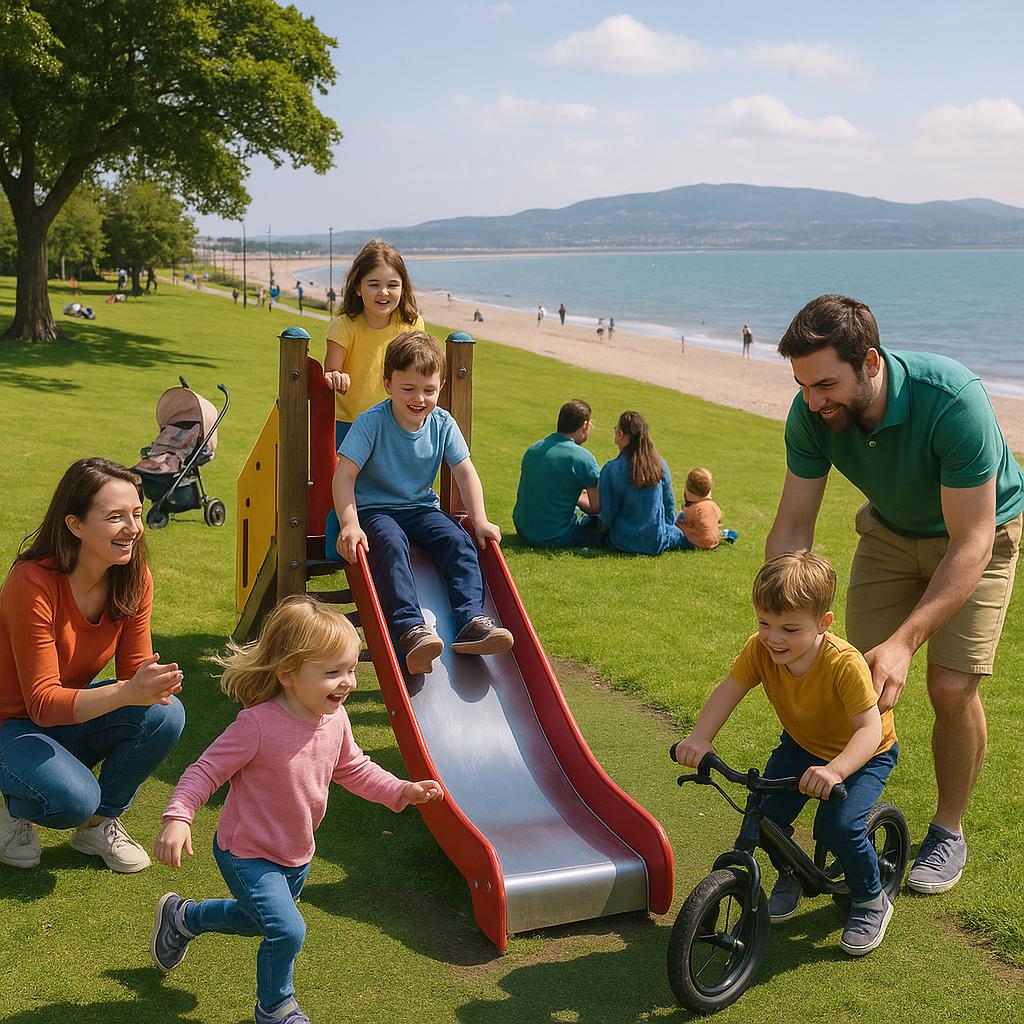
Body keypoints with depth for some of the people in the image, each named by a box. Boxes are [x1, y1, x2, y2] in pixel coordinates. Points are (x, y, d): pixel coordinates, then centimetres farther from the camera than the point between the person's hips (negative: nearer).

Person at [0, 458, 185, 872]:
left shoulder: (134, 579, -11)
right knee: (74, 798, -33)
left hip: (72, 717, 6)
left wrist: (154, 684, -32)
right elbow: (42, 703, -28)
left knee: (165, 714, -22)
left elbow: (134, 672, -7)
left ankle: (100, 823, 0)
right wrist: (126, 693, -43)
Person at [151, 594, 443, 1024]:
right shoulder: (258, 725, -31)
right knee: (287, 931, -19)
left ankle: (181, 917, 56)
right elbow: (206, 770, -23)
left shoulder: (335, 721, -9)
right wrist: (177, 819, -36)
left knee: (256, 920, 28)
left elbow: (352, 768, 9)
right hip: (247, 855, -7)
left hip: (297, 856, 8)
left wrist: (401, 790, -1)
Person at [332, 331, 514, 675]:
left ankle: (471, 620, -28)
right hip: (374, 508, -5)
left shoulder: (443, 424, -1)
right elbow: (344, 474, -20)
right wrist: (350, 524, -32)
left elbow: (465, 472, 0)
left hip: (421, 506, 5)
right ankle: (409, 629, -47)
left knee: (459, 541, -21)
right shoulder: (371, 422, -15)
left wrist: (480, 520, -12)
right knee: (391, 544, -35)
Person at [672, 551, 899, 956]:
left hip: (863, 753, -5)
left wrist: (834, 770, -58)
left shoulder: (844, 663, -36)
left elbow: (870, 728, -40)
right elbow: (727, 692, -23)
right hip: (802, 744, 5)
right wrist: (699, 739, -41)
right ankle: (790, 873, 20)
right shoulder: (760, 649, -23)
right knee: (765, 812, -14)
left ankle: (871, 901, 4)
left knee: (838, 824, -25)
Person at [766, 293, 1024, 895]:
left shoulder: (953, 400, -39)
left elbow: (969, 544, -37)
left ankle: (948, 831, 11)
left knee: (952, 687, -13)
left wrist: (904, 642, -45)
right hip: (892, 533, 4)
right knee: (864, 680, -2)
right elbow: (792, 527, -16)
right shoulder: (812, 414, -25)